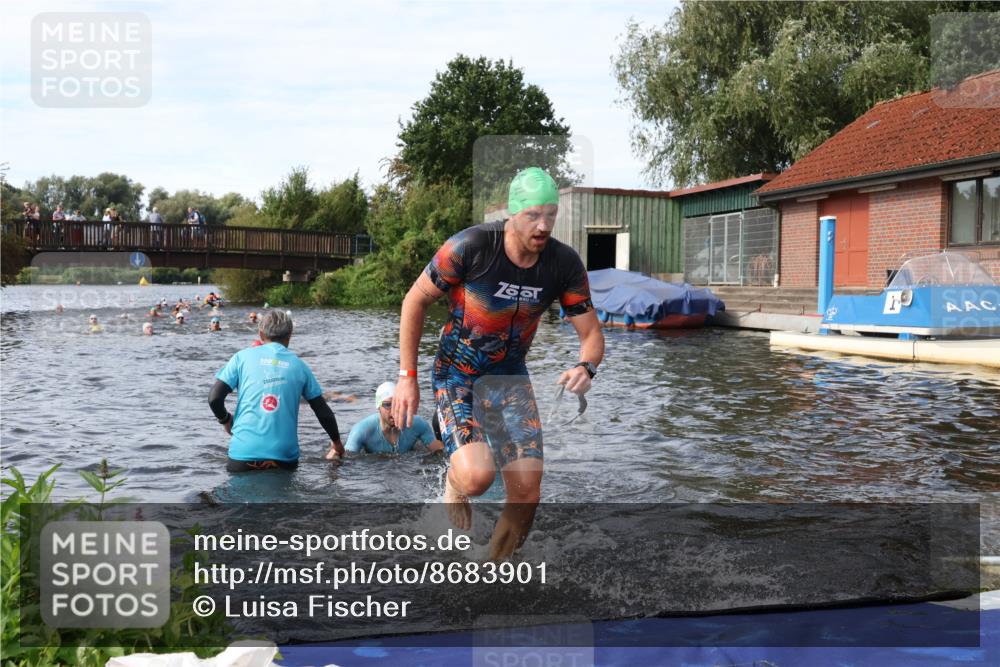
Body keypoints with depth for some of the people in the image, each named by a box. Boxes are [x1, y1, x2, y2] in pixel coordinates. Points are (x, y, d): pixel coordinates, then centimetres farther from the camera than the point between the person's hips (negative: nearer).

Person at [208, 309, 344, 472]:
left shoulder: (242, 357, 6)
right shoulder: (299, 365, 11)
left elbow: (214, 398, 0)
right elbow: (323, 412, 14)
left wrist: (226, 420, 21)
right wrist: (336, 442, 30)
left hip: (245, 453, -1)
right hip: (284, 456, 1)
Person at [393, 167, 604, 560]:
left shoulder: (565, 264, -11)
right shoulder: (471, 246, -21)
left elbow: (591, 332, -3)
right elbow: (416, 301, -10)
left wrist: (585, 367, -27)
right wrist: (407, 377, -11)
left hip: (510, 376, 4)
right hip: (456, 374, -4)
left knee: (527, 491, -4)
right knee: (478, 476, -26)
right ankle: (455, 482, 12)